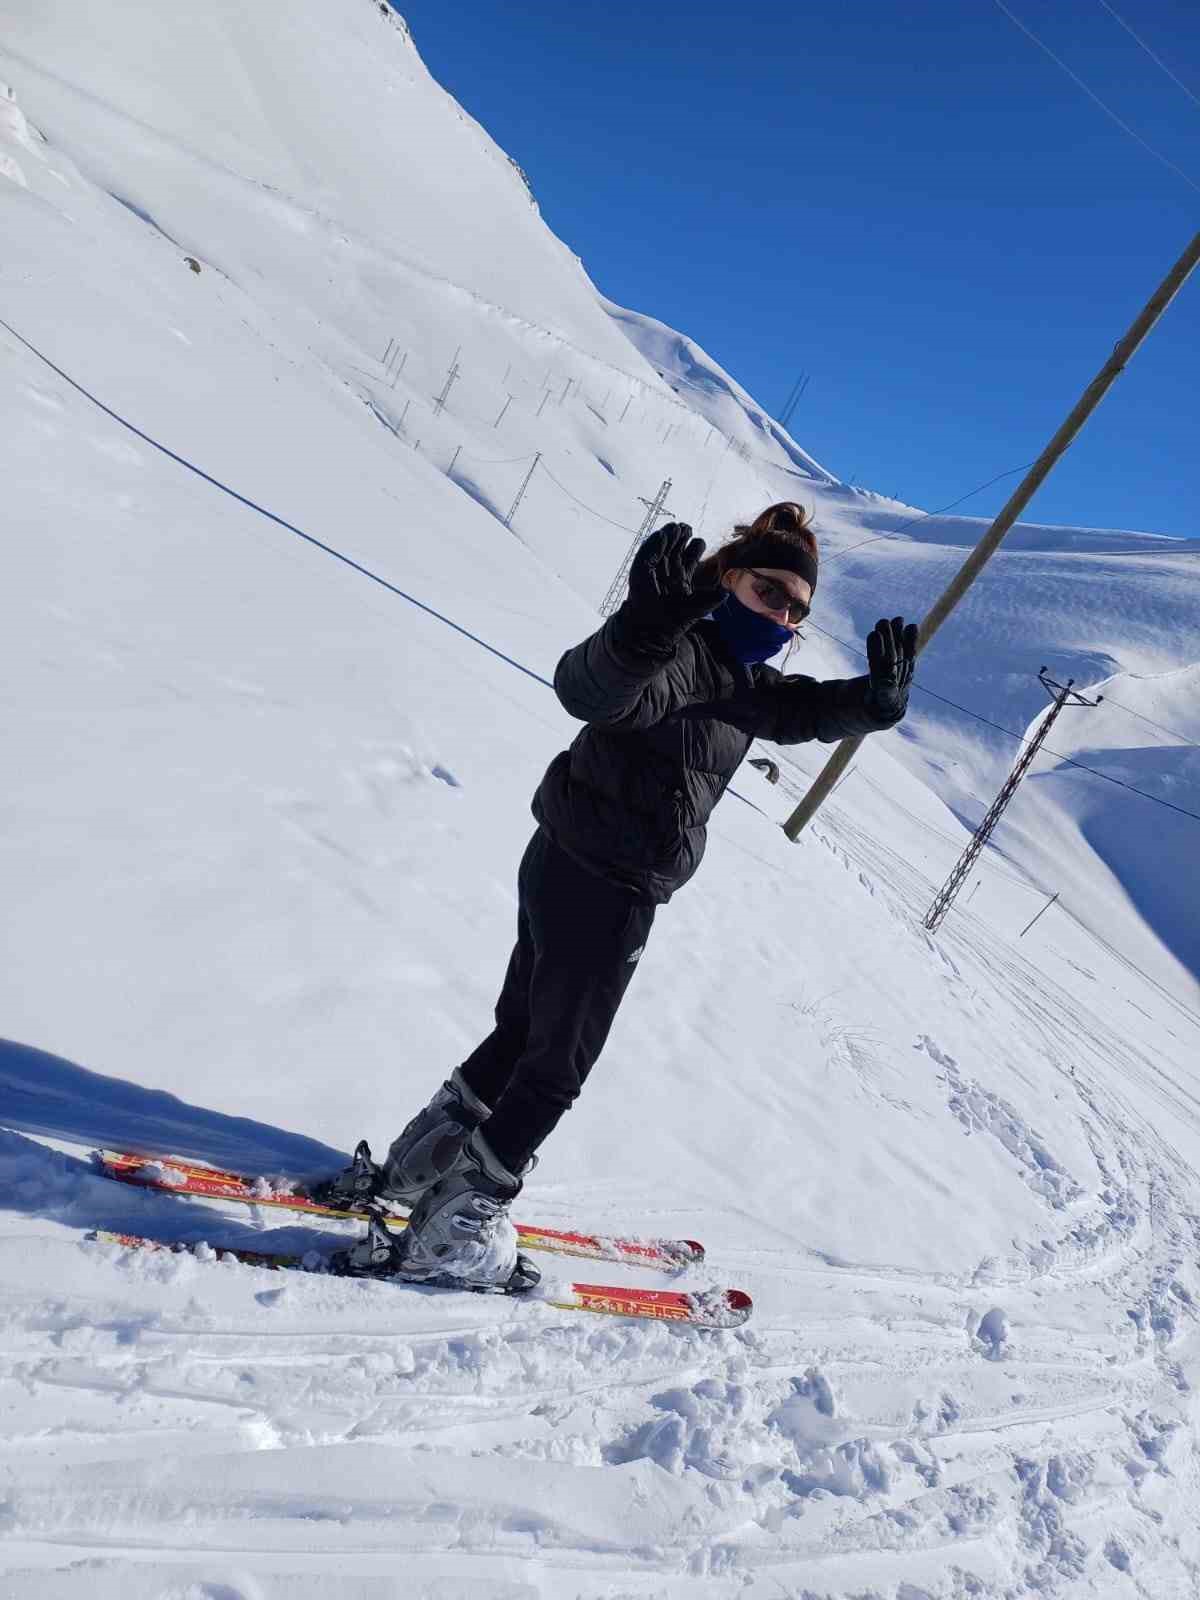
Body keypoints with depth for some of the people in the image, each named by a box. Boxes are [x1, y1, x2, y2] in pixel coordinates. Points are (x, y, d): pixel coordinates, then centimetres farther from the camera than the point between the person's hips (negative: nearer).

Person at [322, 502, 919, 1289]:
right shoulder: (679, 653, -18)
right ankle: (451, 1230, 19)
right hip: (597, 882, -10)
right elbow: (590, 687, -37)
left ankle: (415, 1169, 38)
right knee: (558, 1066, 3)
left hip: (574, 869, 10)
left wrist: (881, 694, 0)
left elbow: (821, 709, 21)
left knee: (524, 1032, 21)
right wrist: (646, 627, -57)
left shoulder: (750, 686, 11)